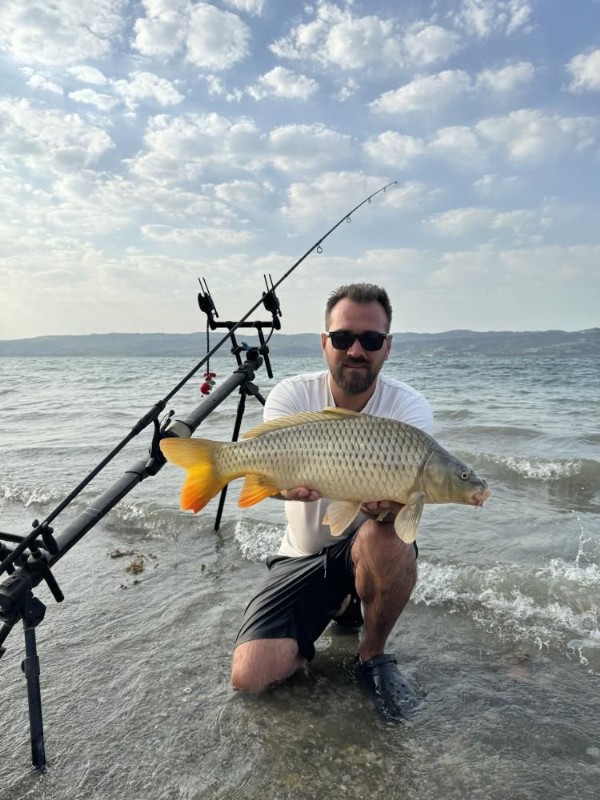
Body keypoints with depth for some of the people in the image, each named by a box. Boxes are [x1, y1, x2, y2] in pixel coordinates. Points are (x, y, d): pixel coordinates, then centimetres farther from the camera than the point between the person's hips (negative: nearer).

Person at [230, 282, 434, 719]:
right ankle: (338, 610, 19)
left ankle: (374, 654, -5)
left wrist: (389, 506, -52)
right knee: (249, 677, -11)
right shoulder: (292, 395, -11)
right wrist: (289, 482, -51)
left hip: (373, 551, -1)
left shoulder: (410, 407, -14)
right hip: (302, 556, 2)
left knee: (385, 537, -38)